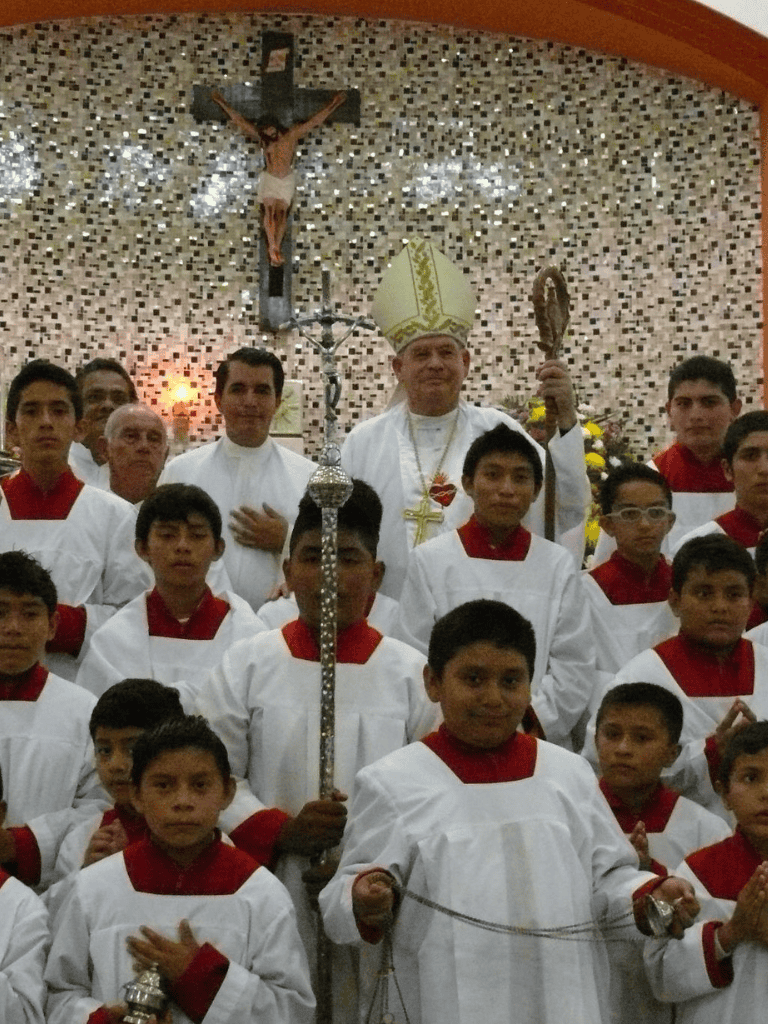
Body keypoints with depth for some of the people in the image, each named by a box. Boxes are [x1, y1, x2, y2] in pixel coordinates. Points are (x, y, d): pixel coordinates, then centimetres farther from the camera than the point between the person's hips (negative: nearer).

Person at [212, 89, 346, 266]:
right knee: (270, 210, -18)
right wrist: (222, 103, 6)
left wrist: (332, 105, -6)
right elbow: (238, 120, 3)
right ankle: (274, 248, -30)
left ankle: (276, 248, -18)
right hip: (269, 178, 0)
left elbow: (315, 120, -5)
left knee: (281, 211, -12)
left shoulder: (292, 135, -7)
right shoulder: (261, 137, -3)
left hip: (287, 180, 0)